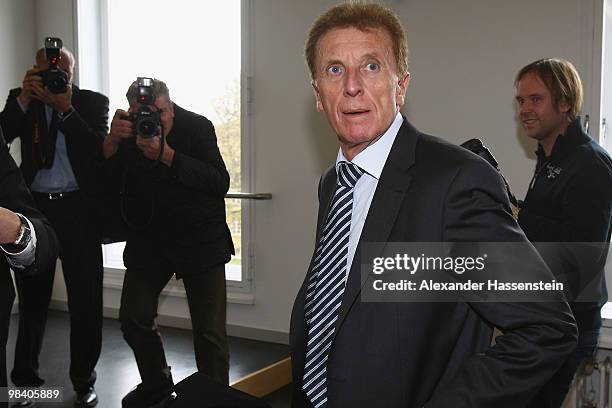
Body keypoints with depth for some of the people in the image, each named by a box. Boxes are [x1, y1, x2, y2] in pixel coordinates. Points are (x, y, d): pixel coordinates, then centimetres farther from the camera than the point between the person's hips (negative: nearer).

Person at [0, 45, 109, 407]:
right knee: (32, 297, 12)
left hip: (79, 210, -2)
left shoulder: (93, 102, 2)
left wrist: (65, 108, -18)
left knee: (85, 299, 4)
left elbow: (100, 150, -11)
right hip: (34, 207, 2)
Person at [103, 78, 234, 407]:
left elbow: (221, 183, -21)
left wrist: (166, 155, -28)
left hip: (199, 240, -3)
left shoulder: (198, 127, -11)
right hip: (148, 240, 4)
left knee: (210, 330, -2)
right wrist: (112, 141, -24)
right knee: (134, 317, 8)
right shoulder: (126, 131, -2)